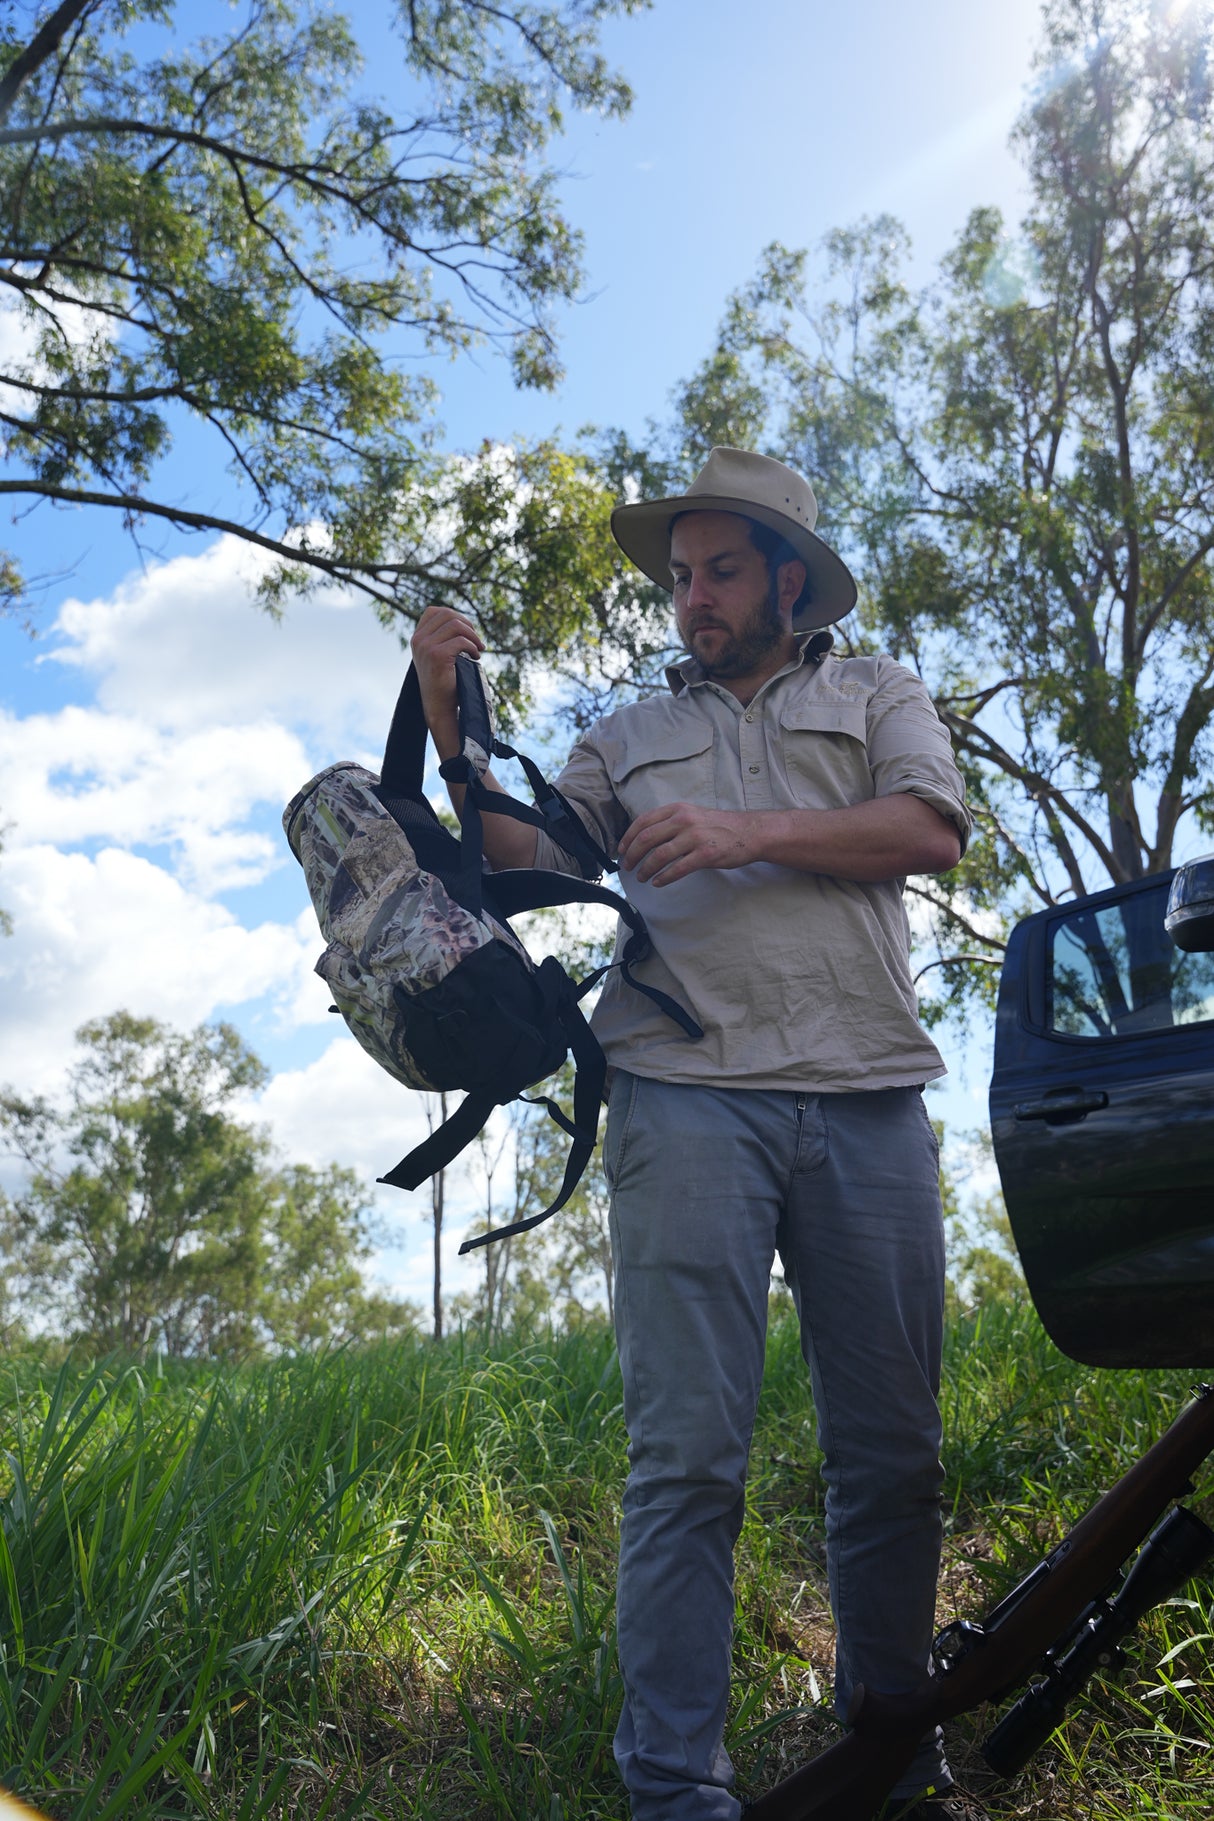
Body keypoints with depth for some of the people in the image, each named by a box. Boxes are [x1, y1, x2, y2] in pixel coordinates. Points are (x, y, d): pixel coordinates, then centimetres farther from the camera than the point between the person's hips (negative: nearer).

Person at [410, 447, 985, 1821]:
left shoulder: (877, 695, 21)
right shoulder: (633, 736, 26)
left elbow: (930, 832, 3)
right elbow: (518, 855, 18)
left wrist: (747, 832, -7)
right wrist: (452, 714, 6)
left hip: (867, 1101, 1)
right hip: (690, 1098, 0)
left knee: (891, 1451, 5)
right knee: (687, 1454, -6)